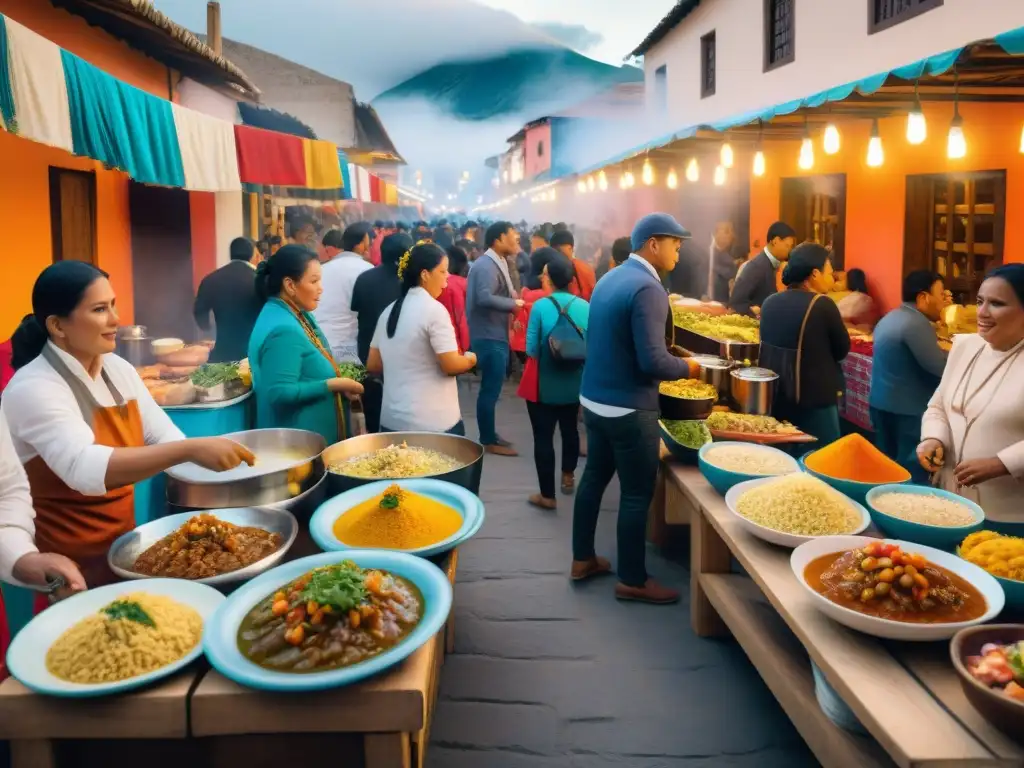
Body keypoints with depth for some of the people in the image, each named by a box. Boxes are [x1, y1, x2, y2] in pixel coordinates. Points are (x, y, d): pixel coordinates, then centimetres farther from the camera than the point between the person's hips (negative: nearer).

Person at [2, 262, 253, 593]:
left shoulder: (118, 368, 3)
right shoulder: (33, 388, -20)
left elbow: (163, 437, 0)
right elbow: (84, 469, -36)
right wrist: (191, 450, -44)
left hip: (122, 543, 7)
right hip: (67, 565, -7)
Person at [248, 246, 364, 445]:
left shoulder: (297, 315, 7)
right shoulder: (283, 329, -24)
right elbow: (281, 393, -29)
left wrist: (339, 382, 2)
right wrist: (333, 385, -22)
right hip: (296, 441, -10)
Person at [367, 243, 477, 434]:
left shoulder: (388, 311, 9)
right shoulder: (434, 309, -13)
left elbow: (372, 365, 14)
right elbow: (451, 365, -16)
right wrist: (471, 359, 3)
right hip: (433, 422, -7)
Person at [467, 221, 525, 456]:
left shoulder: (497, 263, 15)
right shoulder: (487, 265, -18)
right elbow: (484, 298, -31)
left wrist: (513, 298, -2)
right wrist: (514, 303, -21)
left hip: (495, 334, 10)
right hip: (489, 337, -10)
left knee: (492, 388, 17)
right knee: (490, 389, -3)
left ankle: (489, 434, 28)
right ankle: (488, 441, 7)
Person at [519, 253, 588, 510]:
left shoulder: (540, 307, -17)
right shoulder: (585, 306, -5)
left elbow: (531, 350, -12)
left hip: (544, 386, -5)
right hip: (575, 384, 5)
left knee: (543, 437, 4)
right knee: (570, 429, 25)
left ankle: (547, 495, 10)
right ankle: (568, 477, 45)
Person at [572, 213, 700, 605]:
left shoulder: (609, 278, 8)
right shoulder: (648, 288, -21)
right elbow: (652, 361, -27)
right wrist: (686, 368, -8)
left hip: (594, 399, 9)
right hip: (628, 408, -9)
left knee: (594, 477, 19)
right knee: (637, 493, 4)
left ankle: (582, 559, 32)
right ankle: (632, 580, 16)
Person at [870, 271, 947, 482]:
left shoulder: (889, 318, 14)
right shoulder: (917, 323, -18)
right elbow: (942, 368, -21)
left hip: (881, 404, 10)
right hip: (907, 410, -10)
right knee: (912, 476, -3)